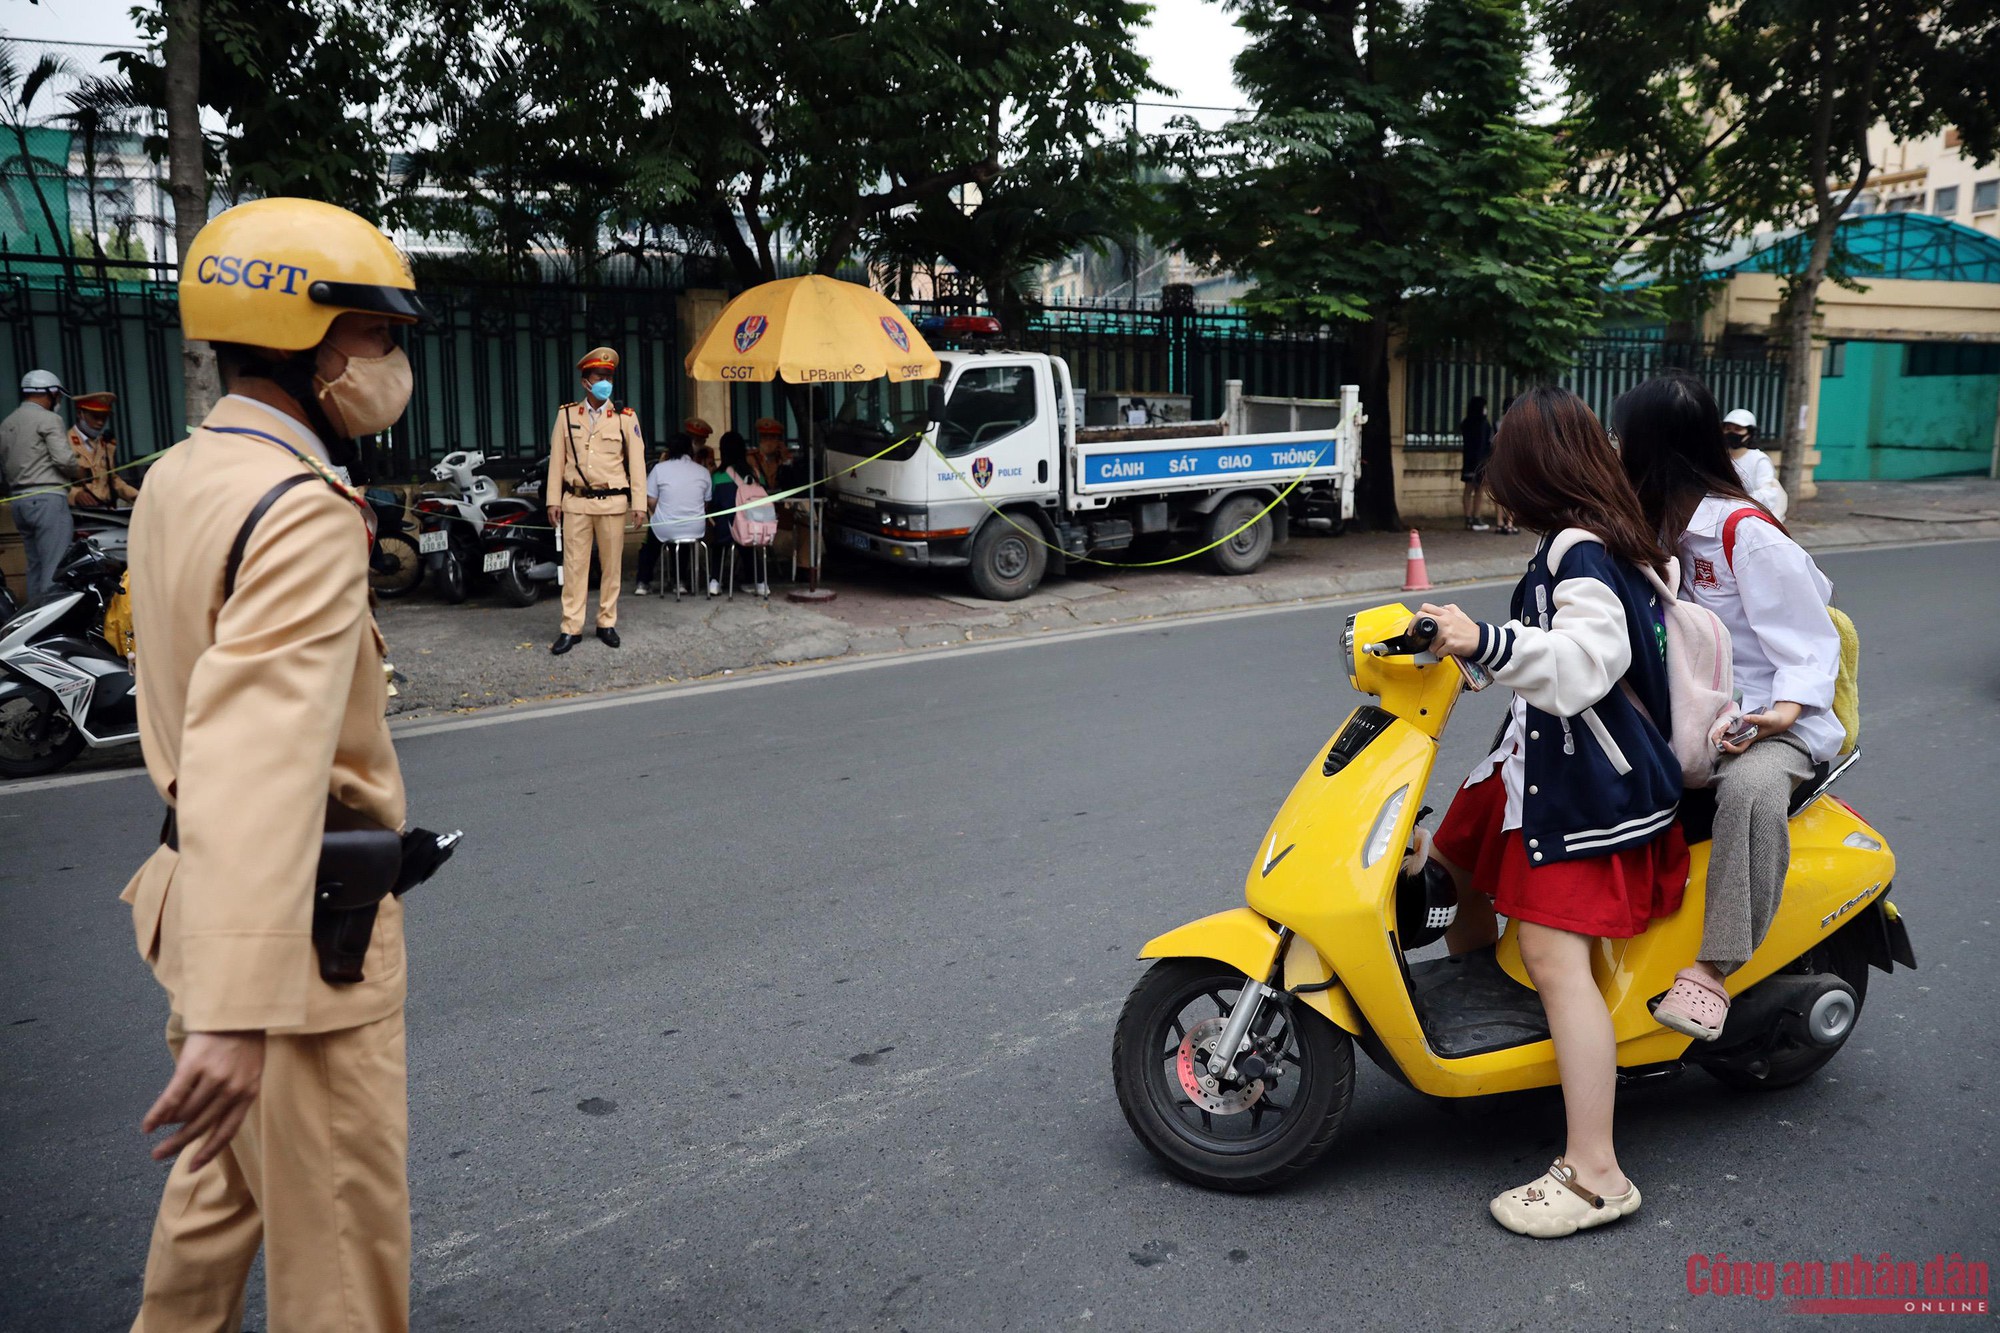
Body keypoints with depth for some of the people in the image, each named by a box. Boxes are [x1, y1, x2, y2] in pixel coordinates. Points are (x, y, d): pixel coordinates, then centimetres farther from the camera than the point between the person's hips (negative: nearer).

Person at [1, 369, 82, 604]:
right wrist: (81, 472, 2)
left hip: (19, 501, 8)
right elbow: (64, 459, -16)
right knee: (56, 567, -11)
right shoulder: (48, 419, -6)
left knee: (36, 566, 12)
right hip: (47, 498, -8)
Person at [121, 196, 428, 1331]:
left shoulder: (176, 478, 8)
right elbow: (267, 752, -35)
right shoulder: (306, 512, -22)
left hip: (198, 890, 9)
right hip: (304, 930, -9)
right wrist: (237, 1011, -41)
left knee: (224, 1185, 27)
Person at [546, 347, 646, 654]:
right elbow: (557, 460, 6)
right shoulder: (567, 415, 6)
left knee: (611, 565, 5)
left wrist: (639, 503, -3)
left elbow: (637, 462, 2)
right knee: (574, 565, 0)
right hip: (576, 502, 0)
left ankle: (607, 623, 16)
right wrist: (553, 500, 1)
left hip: (612, 502, 0)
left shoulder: (626, 417, 3)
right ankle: (571, 628, 4)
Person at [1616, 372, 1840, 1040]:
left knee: (1752, 787, -39)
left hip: (1758, 722, -8)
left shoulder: (1746, 532, -13)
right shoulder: (1661, 526, 12)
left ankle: (1711, 969, -40)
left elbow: (1810, 638, -12)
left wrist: (1783, 712, -29)